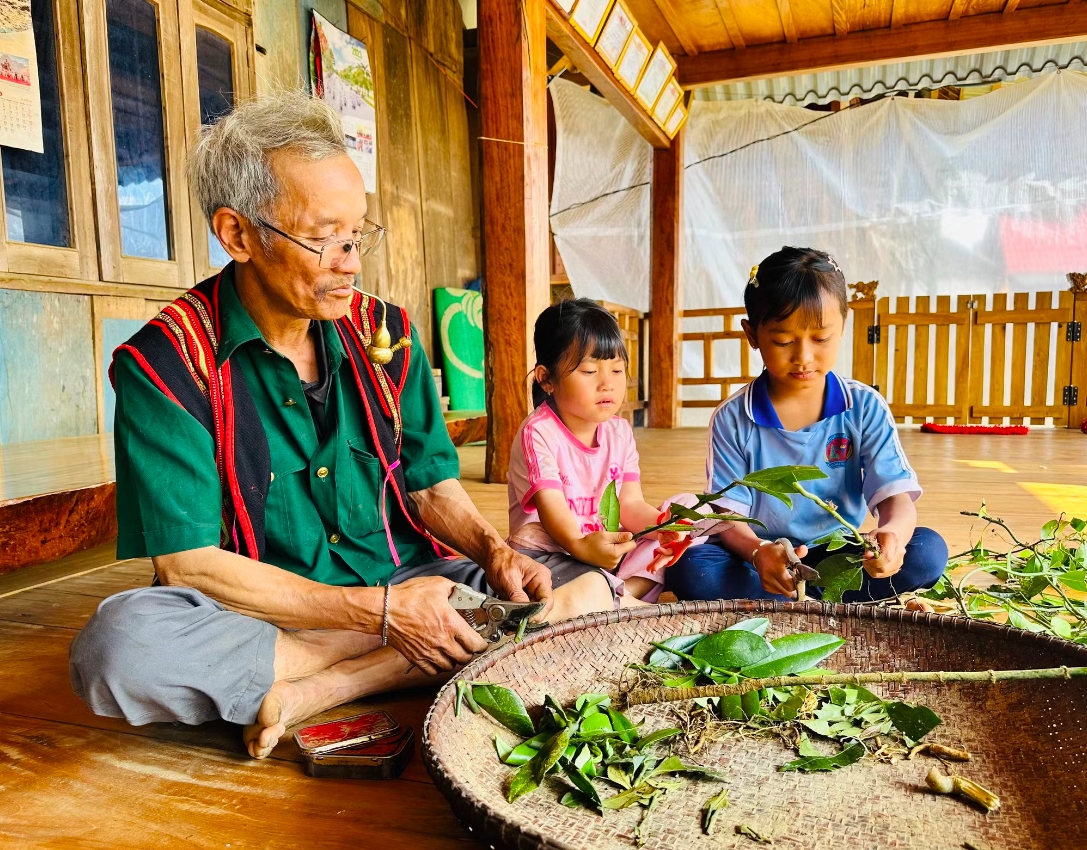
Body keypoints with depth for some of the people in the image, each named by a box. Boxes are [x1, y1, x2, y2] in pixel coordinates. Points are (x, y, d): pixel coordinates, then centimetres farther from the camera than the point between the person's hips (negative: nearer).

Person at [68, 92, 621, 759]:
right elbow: (189, 562, -16)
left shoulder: (385, 332, 2)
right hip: (265, 612, -4)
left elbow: (432, 483, 7)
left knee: (589, 589, -13)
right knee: (119, 644, -33)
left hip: (406, 581, 5)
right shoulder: (166, 363, -11)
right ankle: (389, 659, -17)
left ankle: (323, 688, -19)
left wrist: (493, 551, -14)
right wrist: (381, 612, -21)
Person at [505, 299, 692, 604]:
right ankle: (630, 605, -30)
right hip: (547, 552, -6)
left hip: (608, 550, 6)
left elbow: (630, 503, 0)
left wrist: (659, 524, -23)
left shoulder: (619, 432, 4)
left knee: (666, 542, -10)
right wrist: (579, 545, -46)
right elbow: (551, 506, -26)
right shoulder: (538, 433, -16)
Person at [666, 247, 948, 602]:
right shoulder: (733, 419, -6)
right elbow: (729, 516, -9)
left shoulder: (865, 408, -2)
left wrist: (892, 533, -33)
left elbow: (896, 498, -7)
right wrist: (757, 551, -33)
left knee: (929, 551, -23)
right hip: (763, 560, -2)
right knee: (689, 569, -29)